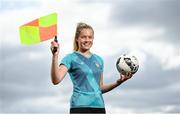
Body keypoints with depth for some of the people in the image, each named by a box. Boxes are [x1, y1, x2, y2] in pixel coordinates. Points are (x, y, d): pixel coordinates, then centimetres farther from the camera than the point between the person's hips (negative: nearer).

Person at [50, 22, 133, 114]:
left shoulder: (98, 60, 15)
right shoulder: (71, 58, 1)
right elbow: (56, 80, -14)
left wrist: (118, 82, 7)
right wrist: (55, 56, -24)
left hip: (99, 106, 5)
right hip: (80, 106, -5)